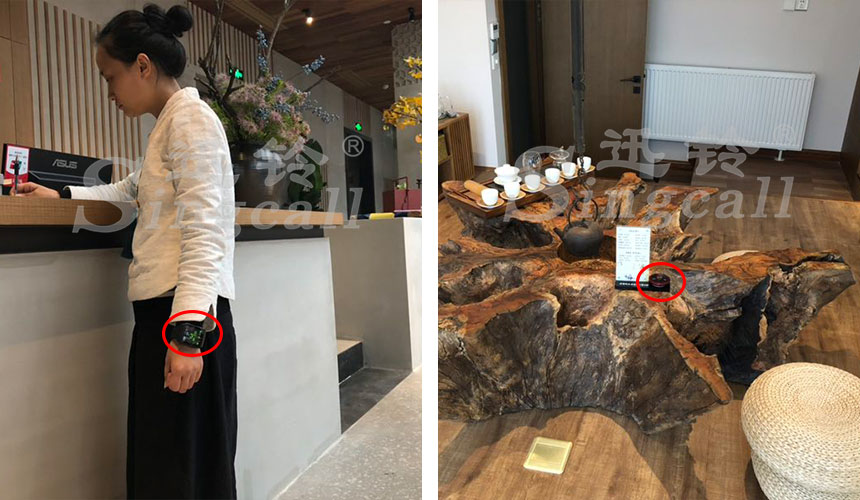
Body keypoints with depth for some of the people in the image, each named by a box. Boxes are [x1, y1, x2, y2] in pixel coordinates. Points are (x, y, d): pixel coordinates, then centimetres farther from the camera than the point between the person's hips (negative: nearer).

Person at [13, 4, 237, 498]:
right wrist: (60, 195, 34)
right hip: (161, 308, 9)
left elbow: (204, 230, -18)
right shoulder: (171, 123, 22)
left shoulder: (191, 116, -8)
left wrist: (188, 331, -22)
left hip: (187, 313, -9)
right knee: (156, 457, 15)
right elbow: (128, 190, 39)